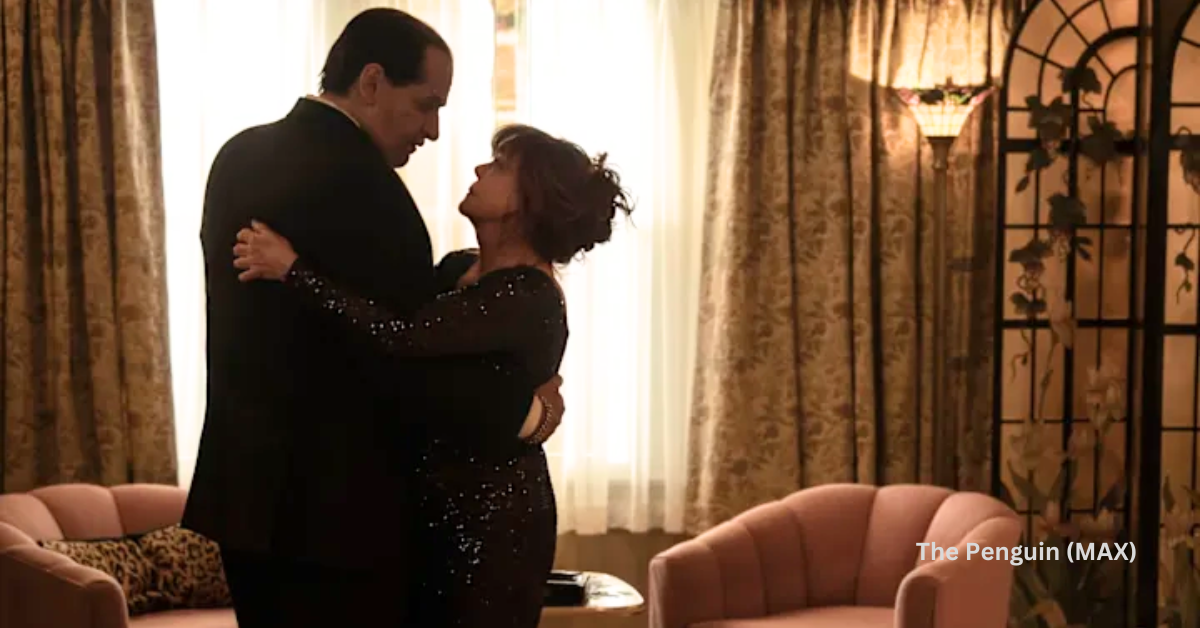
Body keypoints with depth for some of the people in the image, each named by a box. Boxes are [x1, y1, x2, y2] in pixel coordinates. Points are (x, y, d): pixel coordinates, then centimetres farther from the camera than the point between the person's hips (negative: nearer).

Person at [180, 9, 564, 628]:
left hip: (249, 487, 9)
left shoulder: (240, 155, 8)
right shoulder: (356, 180, -20)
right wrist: (523, 404, -8)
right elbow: (410, 360, -22)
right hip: (334, 505, -9)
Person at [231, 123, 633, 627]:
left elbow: (401, 336, -31)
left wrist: (293, 269, -27)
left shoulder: (528, 297, -21)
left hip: (497, 515, -8)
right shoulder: (458, 268, 8)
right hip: (440, 502, 8)